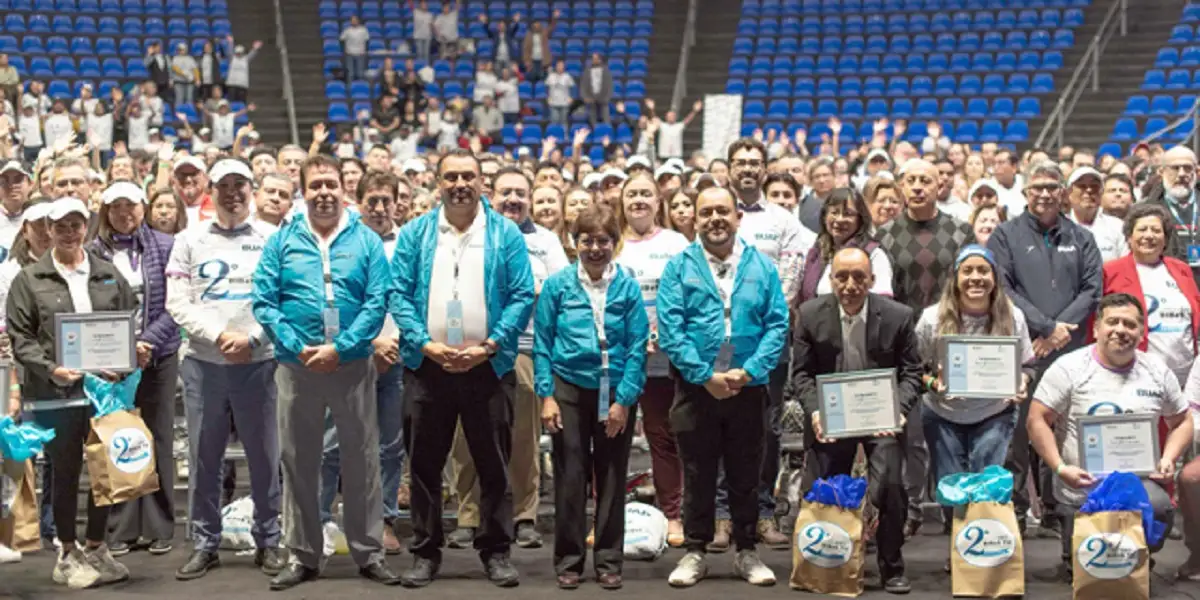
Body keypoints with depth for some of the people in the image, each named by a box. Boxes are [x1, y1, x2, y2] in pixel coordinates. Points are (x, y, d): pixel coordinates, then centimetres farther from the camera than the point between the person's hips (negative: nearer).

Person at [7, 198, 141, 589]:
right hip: (55, 394, -3)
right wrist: (50, 369, -16)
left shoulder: (109, 275, 11)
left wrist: (133, 351, -5)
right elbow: (20, 337, -2)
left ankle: (95, 548, 24)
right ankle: (68, 555, 19)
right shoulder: (30, 280, 2)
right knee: (65, 473, 6)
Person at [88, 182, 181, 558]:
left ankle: (159, 528, 12)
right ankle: (120, 529, 9)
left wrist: (147, 340, -14)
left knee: (158, 441, 5)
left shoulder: (165, 247, 3)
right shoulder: (94, 252, 3)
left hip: (158, 356, 0)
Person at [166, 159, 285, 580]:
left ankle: (268, 541, 15)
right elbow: (177, 302, 1)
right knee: (203, 459, 6)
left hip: (259, 362, -1)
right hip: (203, 362, 1)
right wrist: (219, 336, -12)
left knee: (264, 456, 4)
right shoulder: (190, 240, 7)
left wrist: (251, 338, -13)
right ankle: (205, 543, 16)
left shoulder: (272, 238, 4)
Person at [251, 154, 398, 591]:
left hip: (353, 366, -1)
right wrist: (298, 347, -14)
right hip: (296, 368, 1)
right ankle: (303, 556, 18)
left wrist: (339, 348, -16)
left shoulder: (367, 241, 3)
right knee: (298, 463, 7)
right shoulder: (282, 241, 4)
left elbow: (377, 302, -5)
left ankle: (369, 553, 15)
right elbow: (263, 302, -2)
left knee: (362, 461, 4)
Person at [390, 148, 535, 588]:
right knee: (425, 464, 7)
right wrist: (426, 344, -13)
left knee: (494, 465, 5)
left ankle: (496, 551, 15)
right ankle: (425, 552, 17)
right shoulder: (414, 234, 5)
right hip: (427, 365, 1)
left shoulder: (506, 234, 2)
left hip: (488, 365, -1)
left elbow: (522, 297, -3)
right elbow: (400, 294, 0)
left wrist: (488, 346, -13)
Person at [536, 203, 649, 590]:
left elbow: (637, 347, -4)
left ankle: (608, 561, 19)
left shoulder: (627, 286, -3)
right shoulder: (557, 285, -2)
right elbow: (542, 344, 0)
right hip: (569, 388, 0)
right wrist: (546, 396, -6)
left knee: (611, 479, 8)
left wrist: (624, 399, -9)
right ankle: (568, 561, 16)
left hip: (615, 392, 0)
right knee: (570, 478, 5)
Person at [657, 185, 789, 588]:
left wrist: (749, 371, -14)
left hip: (749, 389, 1)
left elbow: (777, 325, -2)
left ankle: (746, 552, 22)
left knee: (746, 476, 10)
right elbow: (669, 330, -8)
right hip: (695, 388, -1)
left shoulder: (762, 266, 3)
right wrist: (706, 376, -15)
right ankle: (695, 552, 18)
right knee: (697, 476, 8)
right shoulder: (679, 267, -1)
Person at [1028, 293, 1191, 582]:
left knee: (1158, 509, -30)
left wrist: (1168, 459, -2)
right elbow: (1037, 420, -7)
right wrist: (1060, 468, -17)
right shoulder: (1069, 368, -5)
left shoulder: (1157, 371, 7)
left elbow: (1181, 421, 16)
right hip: (1081, 492, -2)